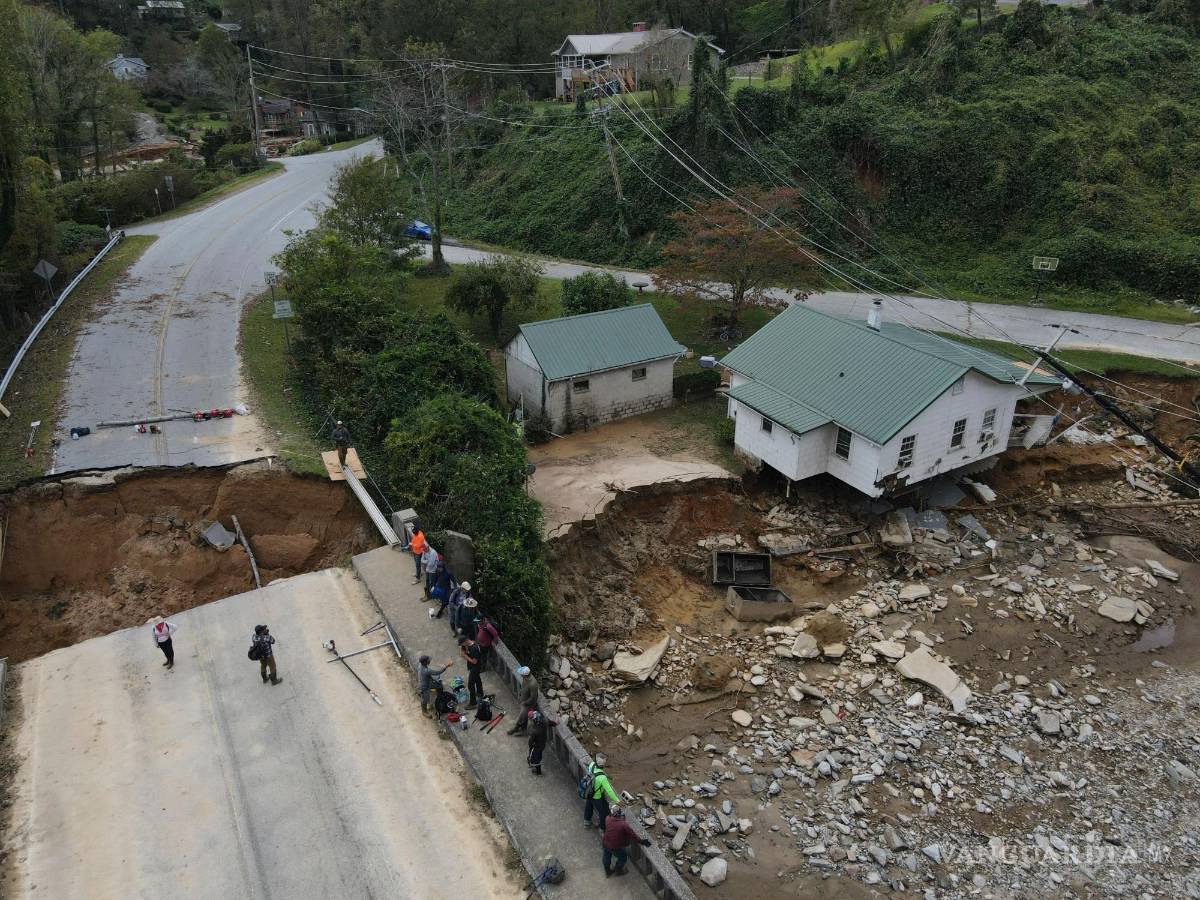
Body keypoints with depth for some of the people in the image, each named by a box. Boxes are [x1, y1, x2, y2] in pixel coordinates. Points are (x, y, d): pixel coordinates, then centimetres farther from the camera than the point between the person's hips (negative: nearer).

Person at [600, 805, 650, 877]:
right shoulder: (624, 825, -29)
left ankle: (607, 871, 54)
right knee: (623, 858, 27)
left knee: (606, 856, 32)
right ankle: (618, 871, 49)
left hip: (605, 843, 4)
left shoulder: (607, 819, -19)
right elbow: (632, 835, -18)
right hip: (616, 847, -4)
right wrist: (641, 841, -5)